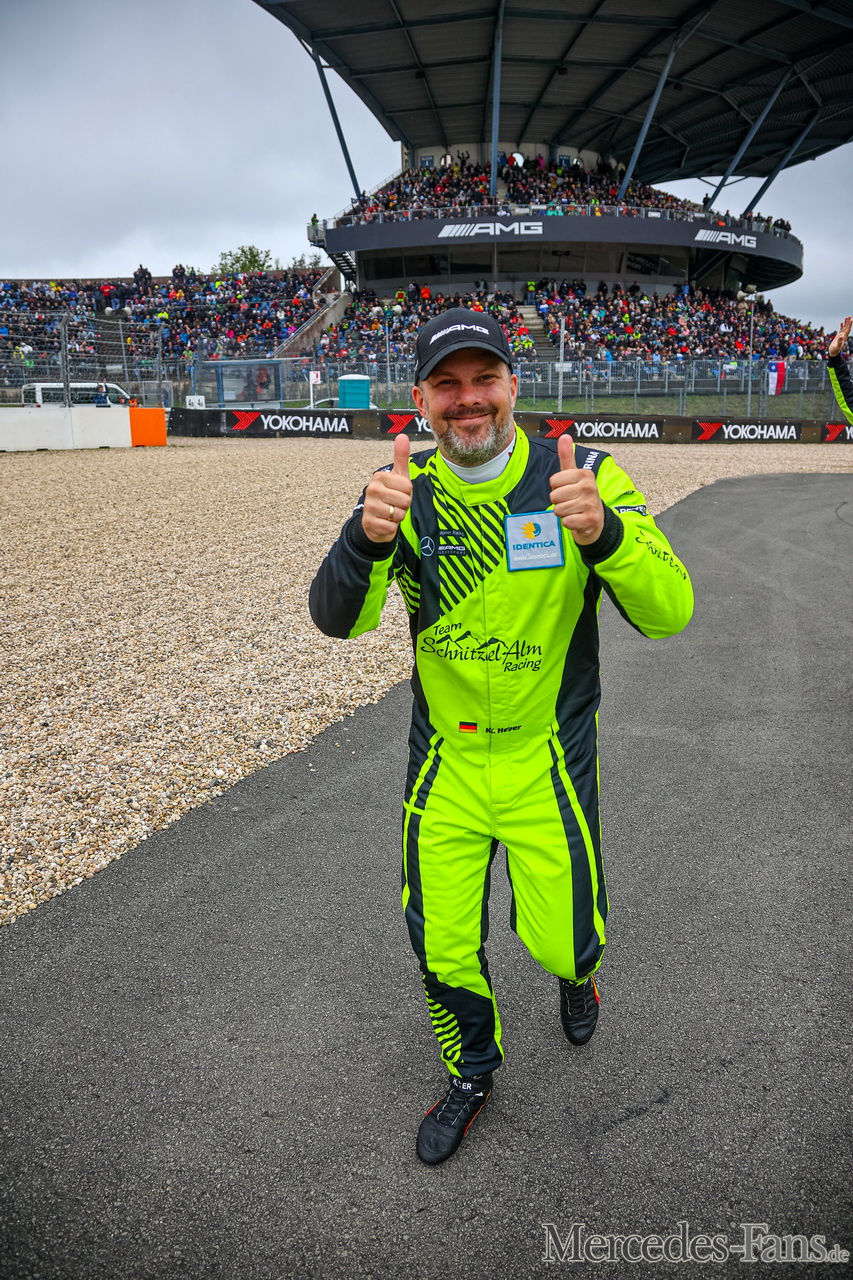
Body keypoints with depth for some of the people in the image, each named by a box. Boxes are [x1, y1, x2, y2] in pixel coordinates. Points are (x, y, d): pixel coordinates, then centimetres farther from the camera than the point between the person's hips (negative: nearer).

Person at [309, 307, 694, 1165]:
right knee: (442, 948, 11)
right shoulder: (406, 491, -7)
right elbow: (337, 619, -17)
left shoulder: (585, 476, -13)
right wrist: (368, 538, -39)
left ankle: (575, 969, 49)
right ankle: (472, 1073, 44)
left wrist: (603, 531, -40)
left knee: (560, 941, 8)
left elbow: (668, 612, -19)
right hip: (443, 762, 2)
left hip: (547, 760, -1)